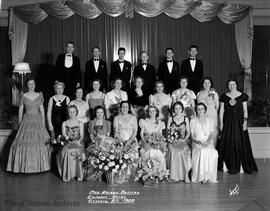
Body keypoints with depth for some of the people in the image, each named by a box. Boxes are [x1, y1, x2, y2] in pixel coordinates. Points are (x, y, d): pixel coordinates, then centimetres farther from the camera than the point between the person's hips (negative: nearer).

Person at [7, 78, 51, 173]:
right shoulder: (24, 96, 2)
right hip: (27, 121, -1)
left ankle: (39, 165, 14)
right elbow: (20, 110, 5)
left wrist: (43, 123, 1)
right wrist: (20, 123, 3)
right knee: (25, 142, -2)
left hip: (38, 121, 1)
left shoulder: (39, 95, 5)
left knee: (41, 141, 1)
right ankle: (24, 165, 10)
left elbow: (42, 110, 5)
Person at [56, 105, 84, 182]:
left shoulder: (80, 123, 15)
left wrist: (79, 141, -15)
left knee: (77, 151, -35)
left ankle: (78, 174, -29)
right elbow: (63, 134, 8)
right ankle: (67, 175, -27)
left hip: (77, 143, -1)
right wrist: (66, 137, -15)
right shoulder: (64, 123, 17)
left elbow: (82, 136, 6)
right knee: (67, 151, -34)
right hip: (67, 143, 1)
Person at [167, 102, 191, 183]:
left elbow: (188, 132, 9)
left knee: (183, 151, -29)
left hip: (183, 141, -1)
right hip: (173, 141, 1)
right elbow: (167, 131, 10)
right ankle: (174, 176, -17)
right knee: (173, 151, -26)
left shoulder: (186, 119, 11)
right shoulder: (170, 118, 12)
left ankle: (185, 175, -21)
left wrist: (184, 139, -8)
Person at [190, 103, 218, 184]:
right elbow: (192, 136, 5)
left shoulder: (210, 121, 16)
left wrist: (207, 142, -14)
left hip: (208, 143, 1)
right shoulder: (193, 121, 12)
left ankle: (208, 176, -25)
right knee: (201, 152, -34)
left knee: (213, 153, -32)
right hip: (197, 144, -1)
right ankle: (200, 176, -27)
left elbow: (211, 134, 6)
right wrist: (199, 141, -15)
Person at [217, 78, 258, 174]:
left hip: (239, 122, -1)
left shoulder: (243, 96, 3)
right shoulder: (224, 97, 6)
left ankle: (241, 166, 3)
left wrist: (245, 121, -8)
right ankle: (226, 166, 7)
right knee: (227, 143, 1)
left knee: (240, 143, -3)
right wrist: (221, 123, -1)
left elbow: (245, 110, 3)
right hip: (227, 122, 1)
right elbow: (221, 111, 6)